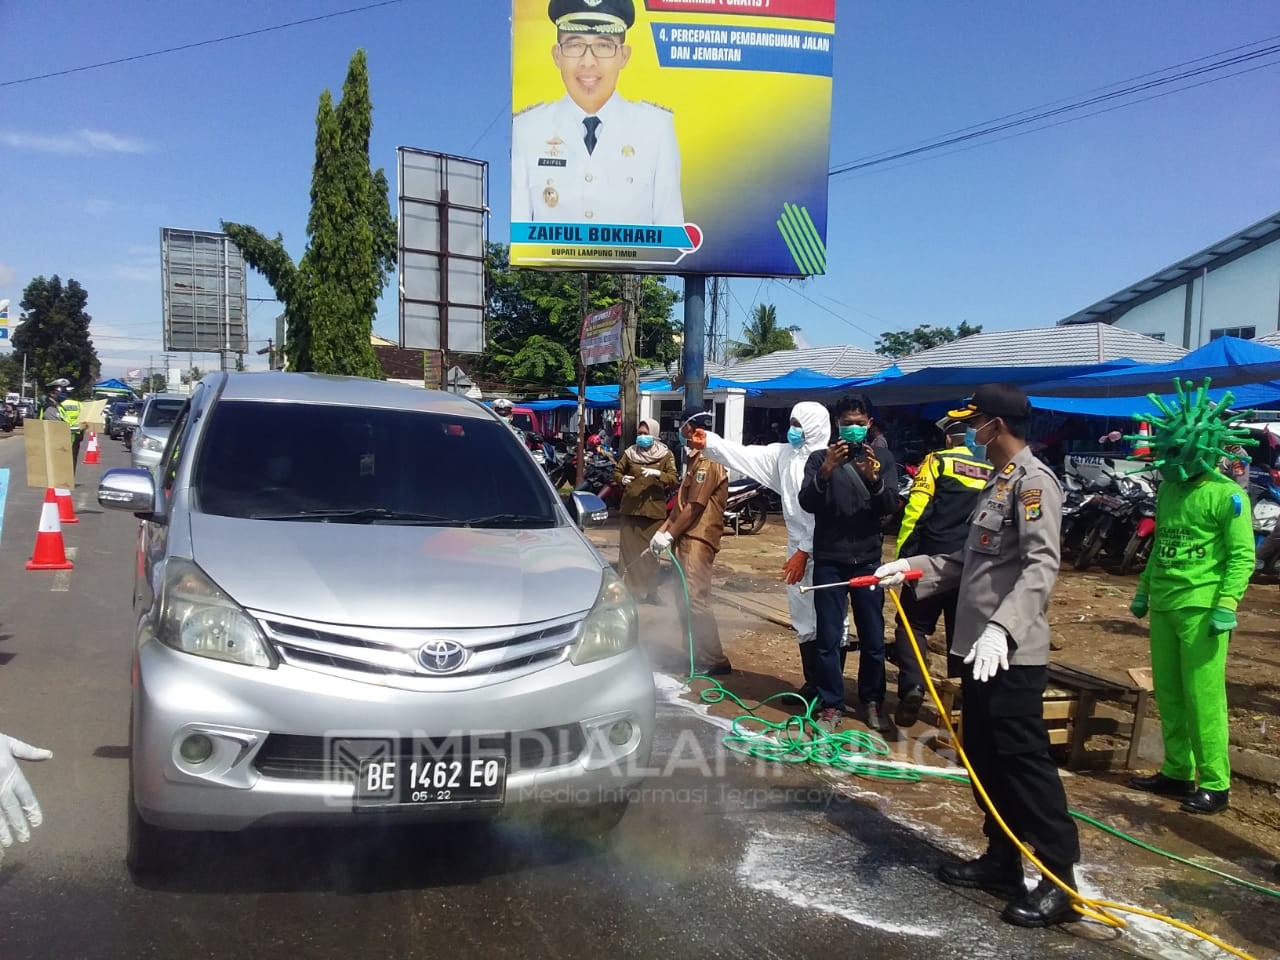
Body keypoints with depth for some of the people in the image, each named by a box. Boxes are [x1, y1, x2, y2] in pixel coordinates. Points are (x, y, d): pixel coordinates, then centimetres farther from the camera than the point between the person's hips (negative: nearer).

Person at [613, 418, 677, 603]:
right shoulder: (630, 452, 8)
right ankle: (628, 588, 8)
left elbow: (673, 478, -6)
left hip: (654, 509, -2)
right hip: (631, 507, 2)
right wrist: (621, 479, -5)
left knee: (651, 550, 3)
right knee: (629, 548, 1)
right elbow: (617, 470, 17)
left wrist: (657, 473, -24)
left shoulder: (665, 455, 1)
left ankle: (650, 590, 13)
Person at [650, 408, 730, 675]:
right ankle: (696, 653, 21)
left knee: (696, 598, -12)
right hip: (687, 537, 11)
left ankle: (715, 661, -7)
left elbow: (694, 506, -18)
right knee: (684, 598, 13)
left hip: (698, 539, -10)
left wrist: (670, 535, -14)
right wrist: (664, 529, 11)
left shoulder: (707, 462, -14)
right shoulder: (695, 458, 19)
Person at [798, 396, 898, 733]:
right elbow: (806, 503, -9)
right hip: (829, 561, -1)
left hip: (868, 560, 1)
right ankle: (831, 705, 10)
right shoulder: (820, 458, 3)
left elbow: (891, 505, -4)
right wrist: (825, 472, -26)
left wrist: (873, 478, -23)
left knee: (873, 638, 7)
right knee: (828, 638, 0)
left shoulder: (883, 457, 6)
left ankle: (873, 701, 23)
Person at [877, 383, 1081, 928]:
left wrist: (1003, 627, -36)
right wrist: (914, 568, 17)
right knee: (984, 760, 16)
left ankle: (1059, 882, 9)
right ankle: (1001, 861, 29)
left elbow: (1042, 565, -25)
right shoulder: (998, 482, 17)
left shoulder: (1033, 482, -13)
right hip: (979, 648, 10)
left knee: (1024, 762, -3)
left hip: (1010, 654, -10)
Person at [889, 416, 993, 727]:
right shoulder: (995, 471, 8)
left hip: (934, 560, -3)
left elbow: (916, 511, -9)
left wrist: (902, 555, -4)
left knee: (913, 624, 7)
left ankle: (912, 686, -12)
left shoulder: (938, 462, -2)